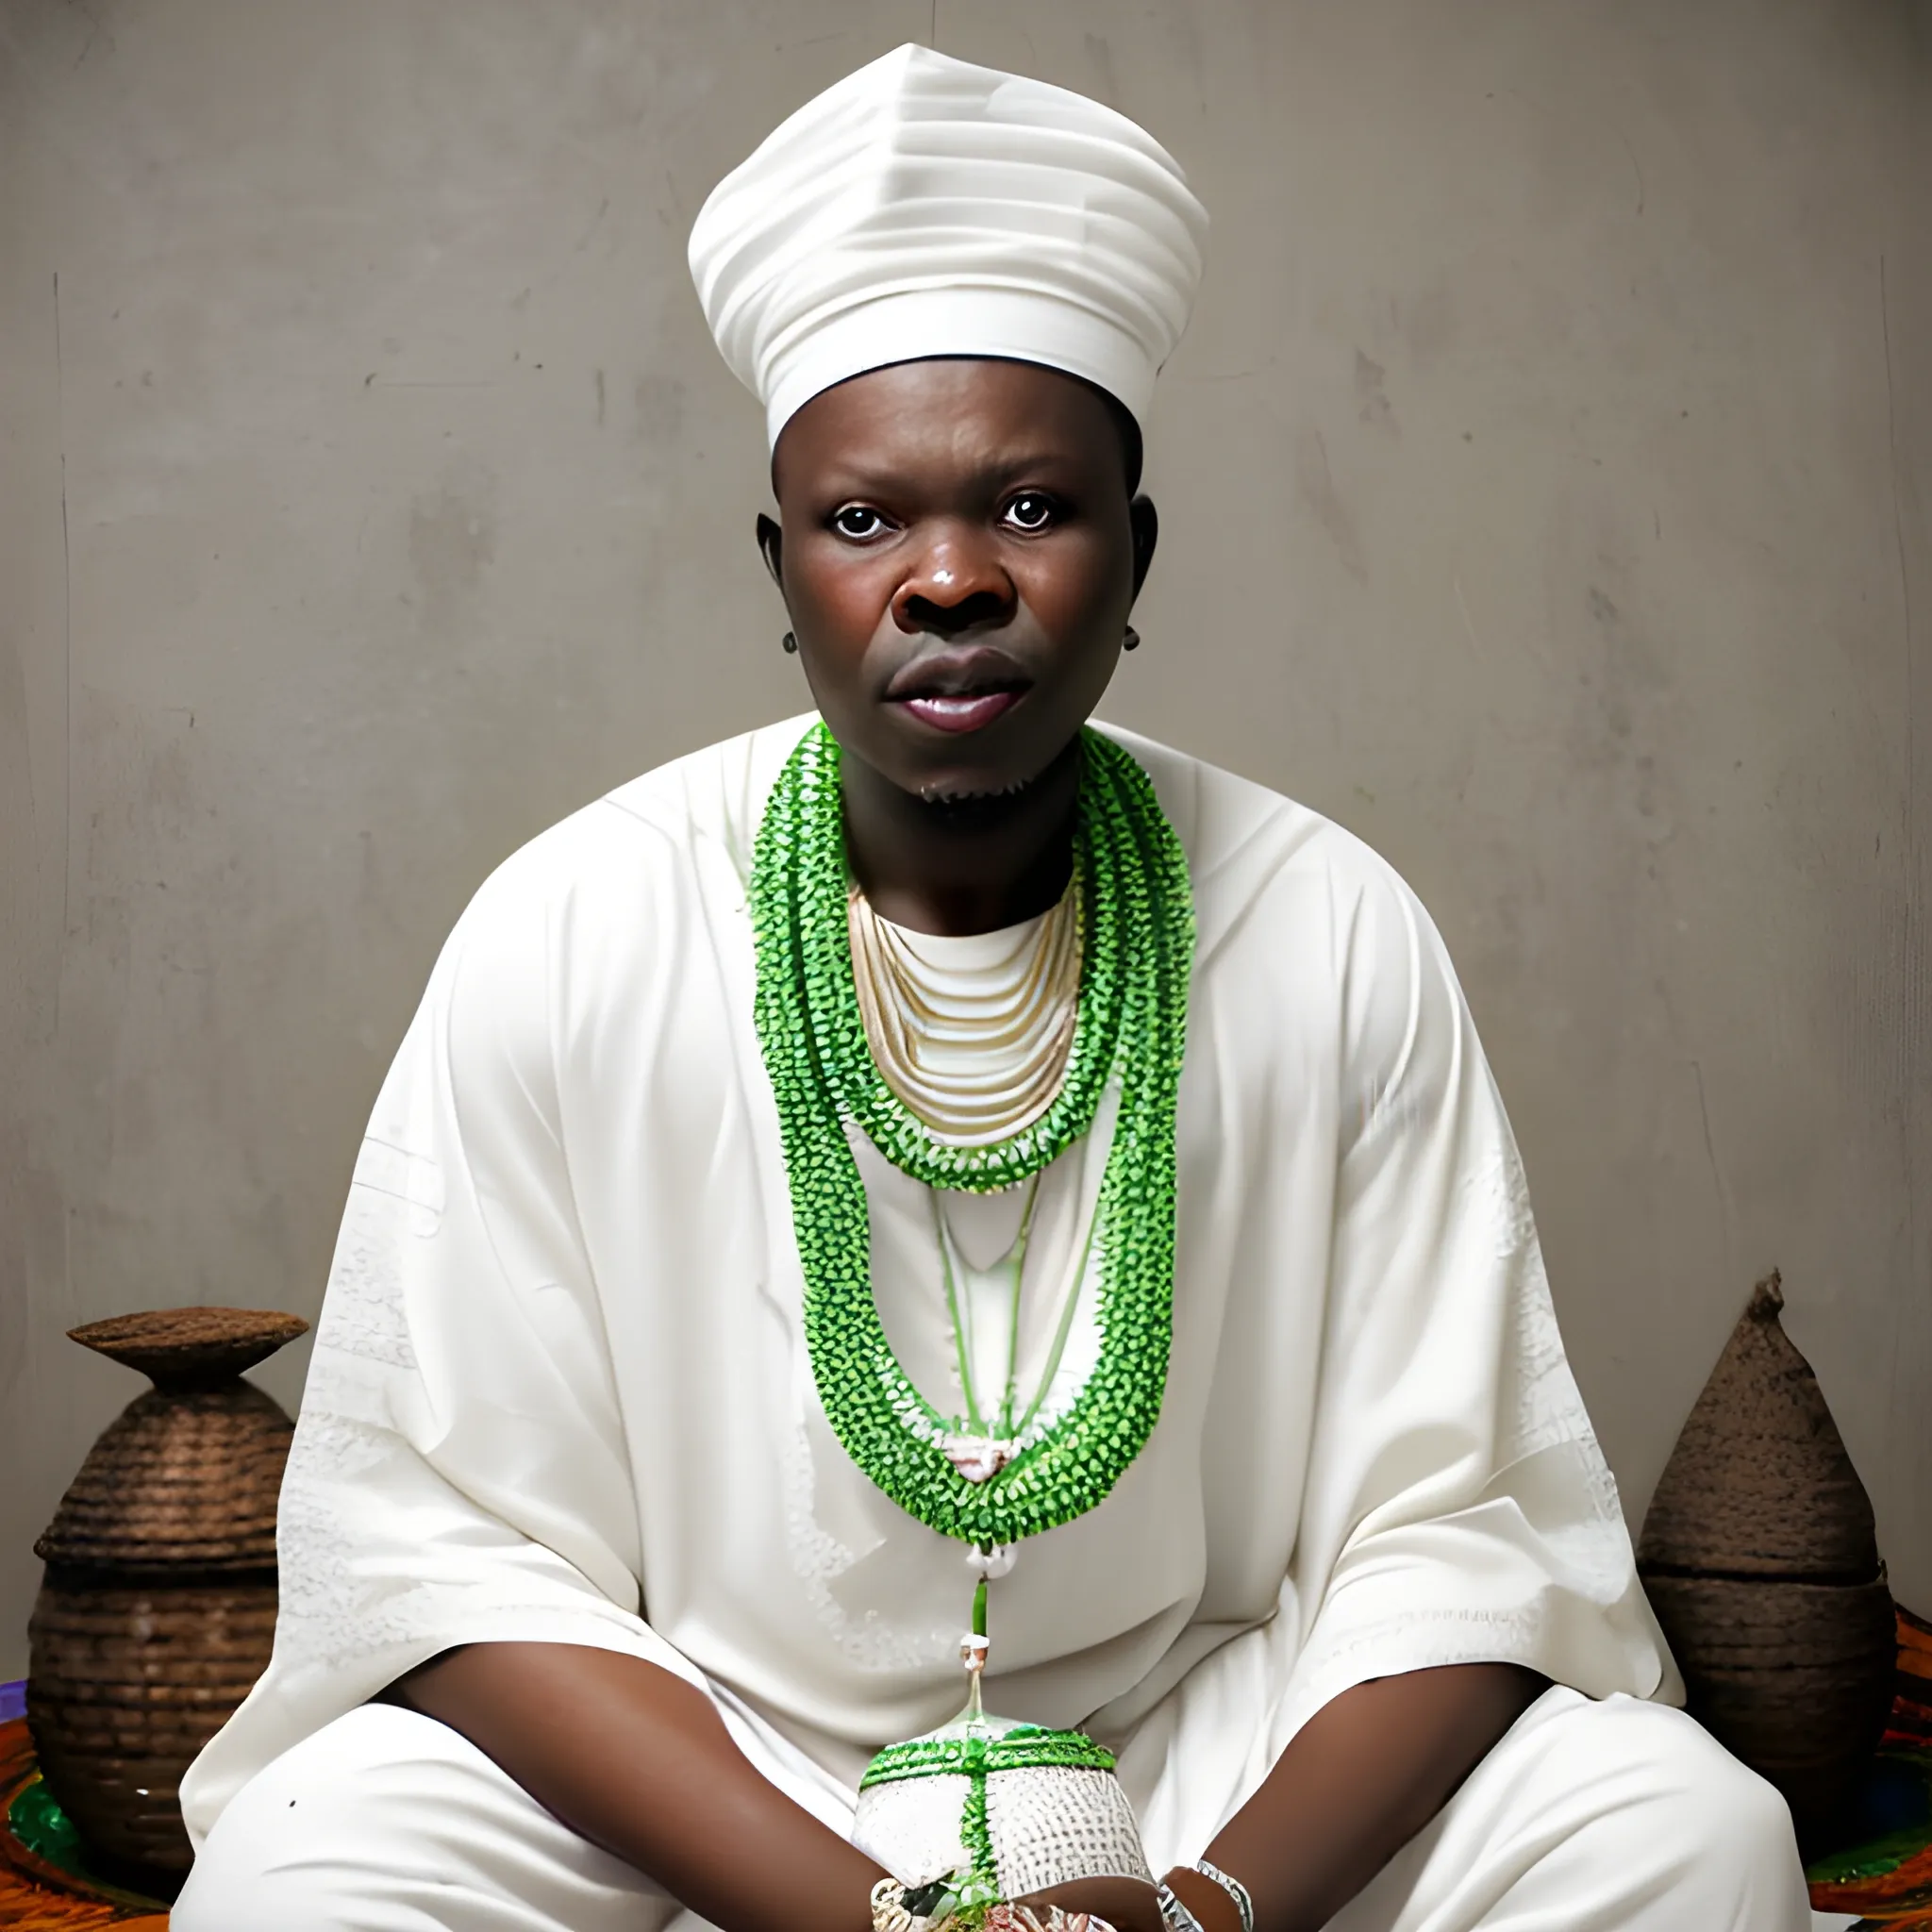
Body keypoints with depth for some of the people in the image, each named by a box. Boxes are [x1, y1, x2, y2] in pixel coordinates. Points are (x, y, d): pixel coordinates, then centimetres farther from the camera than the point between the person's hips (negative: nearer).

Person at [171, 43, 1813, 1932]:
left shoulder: (1333, 932, -7)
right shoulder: (564, 934, -10)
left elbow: (1445, 1526, -6)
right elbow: (452, 1542, -10)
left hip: (1223, 1762, 1)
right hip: (701, 1779, 0)